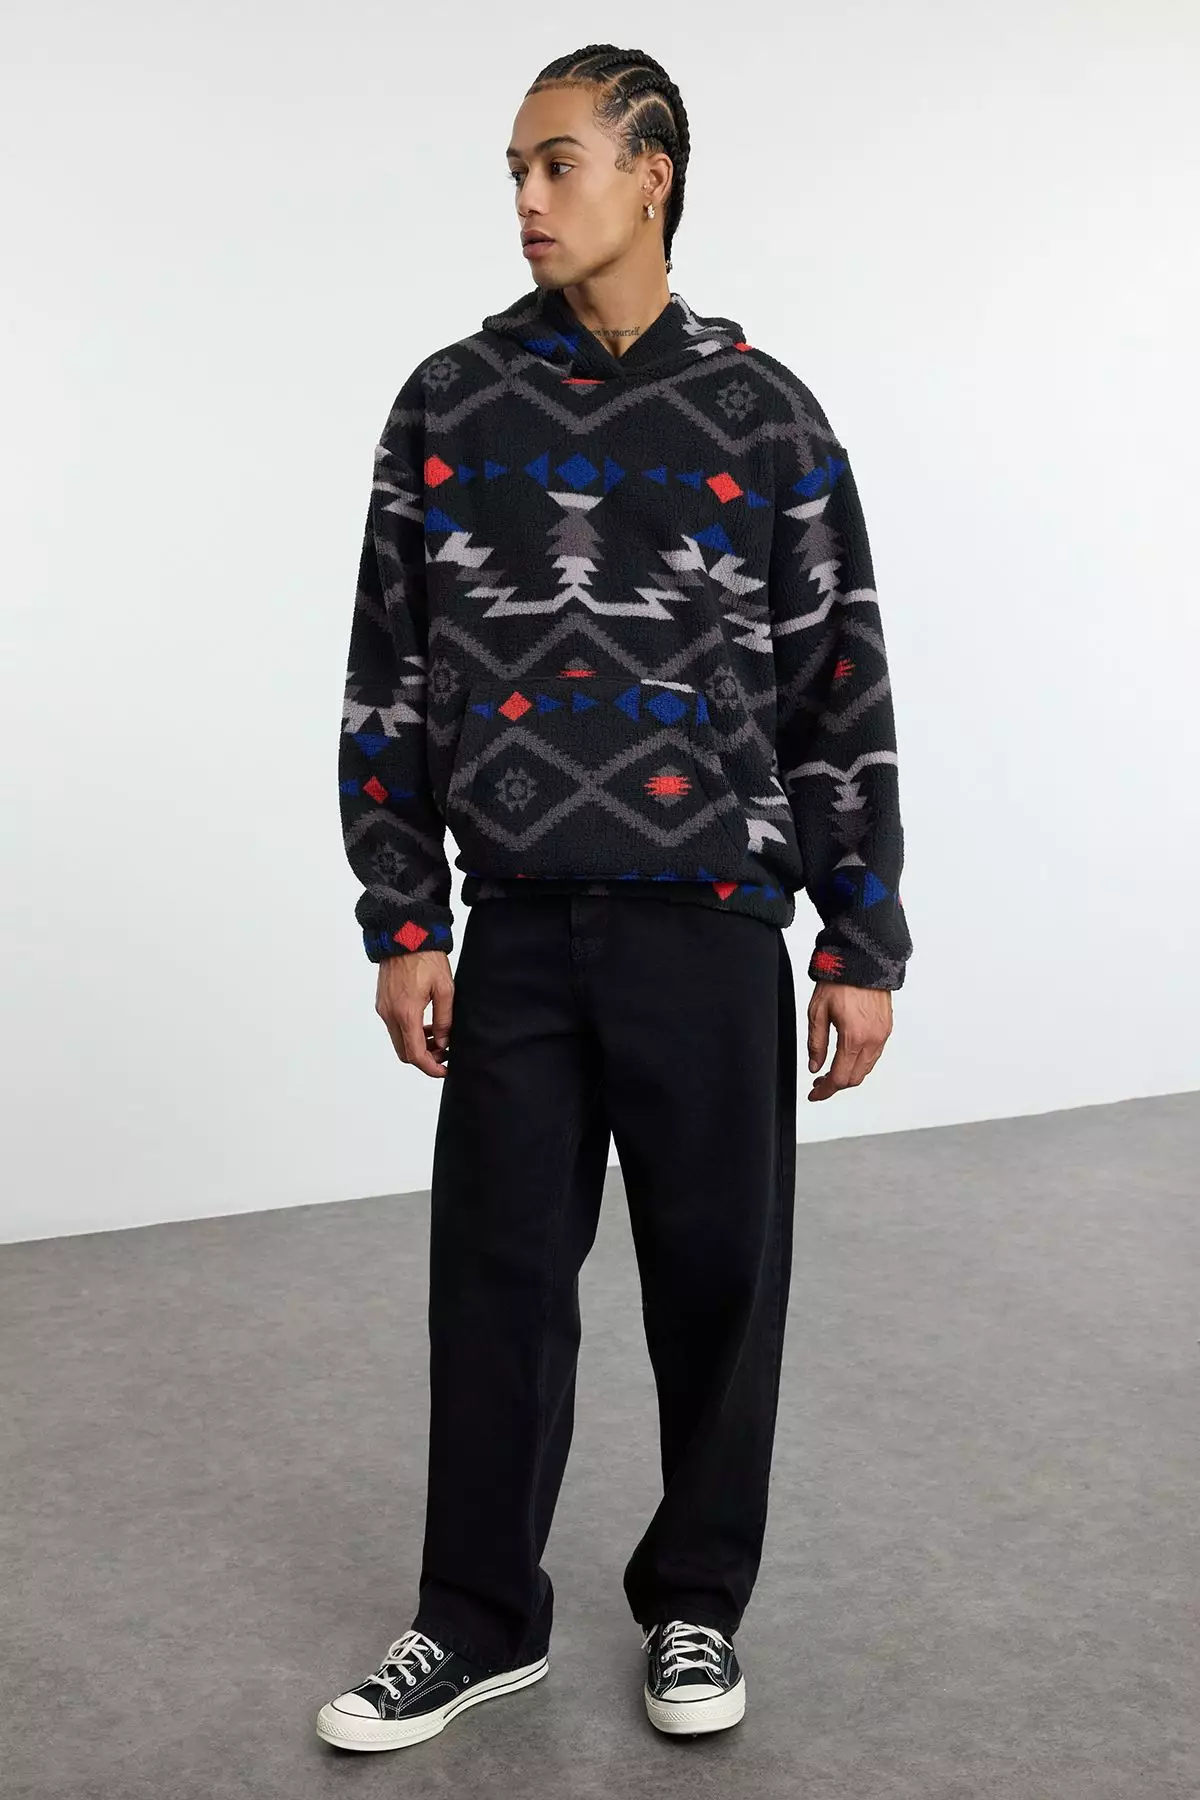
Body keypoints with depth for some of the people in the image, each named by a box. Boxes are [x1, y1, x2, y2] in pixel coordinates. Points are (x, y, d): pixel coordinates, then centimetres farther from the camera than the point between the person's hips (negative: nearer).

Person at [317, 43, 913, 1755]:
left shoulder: (761, 414, 1)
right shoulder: (448, 403, 5)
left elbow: (842, 691, 2)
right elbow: (389, 677, 6)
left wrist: (864, 948, 0)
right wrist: (402, 924, 2)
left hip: (712, 926, -1)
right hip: (516, 928, 1)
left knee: (717, 1274, 8)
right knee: (497, 1275, 7)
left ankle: (695, 1602, 29)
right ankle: (480, 1616, 26)